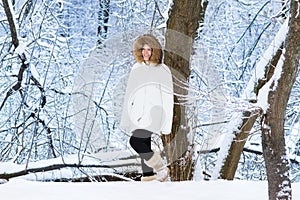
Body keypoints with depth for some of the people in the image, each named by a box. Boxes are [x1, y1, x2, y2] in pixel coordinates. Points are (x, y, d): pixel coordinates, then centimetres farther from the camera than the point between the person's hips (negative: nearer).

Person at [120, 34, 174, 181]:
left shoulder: (163, 71, -5)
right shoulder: (136, 69, 9)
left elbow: (167, 97, -5)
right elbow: (130, 95, 13)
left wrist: (166, 125, -8)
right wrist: (126, 120, 12)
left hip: (154, 113, -6)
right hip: (139, 114, 6)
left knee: (135, 141, -19)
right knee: (144, 146, 8)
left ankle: (161, 168, -4)